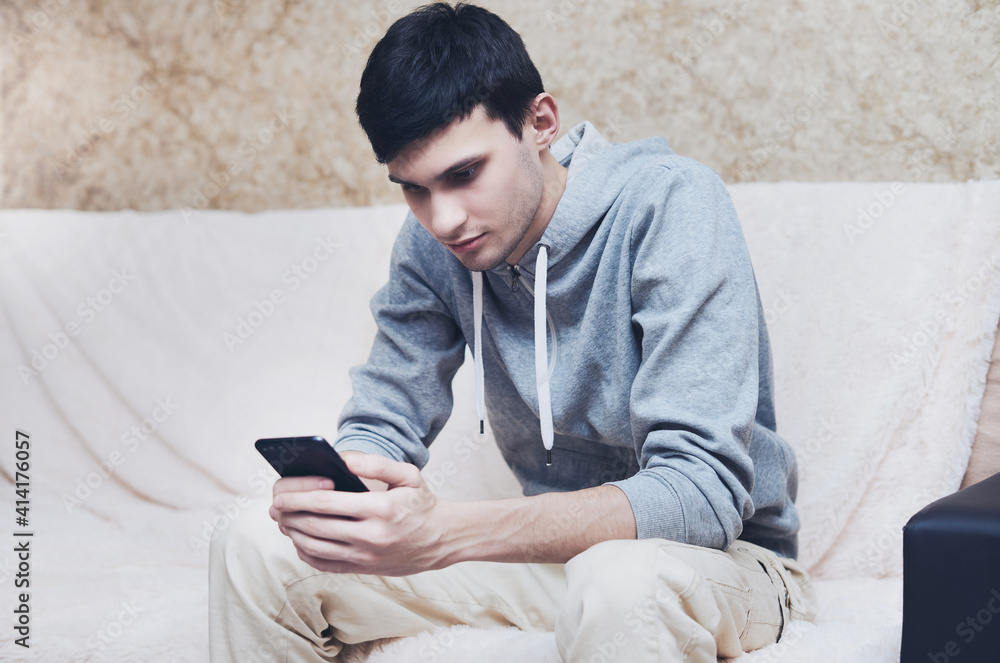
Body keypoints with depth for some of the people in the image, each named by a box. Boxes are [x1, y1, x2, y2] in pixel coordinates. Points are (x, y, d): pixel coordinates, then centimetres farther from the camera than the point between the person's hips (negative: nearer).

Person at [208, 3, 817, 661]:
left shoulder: (671, 205, -23)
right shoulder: (431, 243, -4)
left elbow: (701, 490, -31)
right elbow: (382, 423, 3)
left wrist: (443, 533, -43)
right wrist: (324, 486, -25)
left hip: (724, 553, -5)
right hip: (559, 549, 6)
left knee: (618, 583, -41)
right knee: (255, 551, -5)